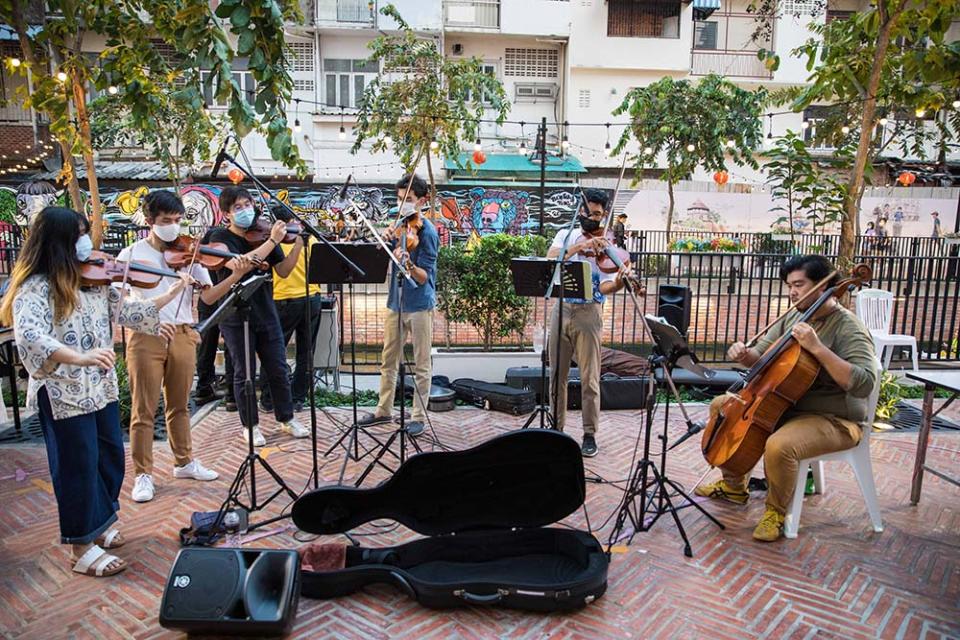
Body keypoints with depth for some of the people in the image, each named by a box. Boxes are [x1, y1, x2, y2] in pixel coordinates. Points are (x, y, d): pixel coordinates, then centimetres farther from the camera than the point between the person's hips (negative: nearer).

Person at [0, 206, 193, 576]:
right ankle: (83, 550, 21)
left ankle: (100, 526, 40)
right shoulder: (34, 289, -18)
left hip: (101, 389, 8)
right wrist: (79, 357, -48)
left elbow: (126, 311, 10)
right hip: (63, 397, -7)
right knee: (79, 469, 4)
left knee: (111, 458, 19)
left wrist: (172, 294, 1)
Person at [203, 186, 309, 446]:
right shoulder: (220, 237, -7)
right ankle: (250, 426, 20)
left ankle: (286, 419, 24)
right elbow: (239, 266, -26)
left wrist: (298, 243, -13)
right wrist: (272, 241, -27)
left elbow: (283, 271, 1)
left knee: (278, 370, 9)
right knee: (245, 373, 5)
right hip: (235, 316, -4)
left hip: (266, 313, 4)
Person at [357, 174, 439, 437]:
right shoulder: (400, 225, 8)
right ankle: (383, 411, 28)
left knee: (421, 365, 4)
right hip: (396, 302, 7)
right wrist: (386, 239, -8)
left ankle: (419, 416, 14)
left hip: (419, 305, -7)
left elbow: (423, 277, -17)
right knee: (388, 360, 15)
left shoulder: (427, 231, -12)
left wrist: (409, 265, -37)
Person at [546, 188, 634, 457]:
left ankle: (590, 435, 12)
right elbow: (550, 260, -11)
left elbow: (604, 287, -10)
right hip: (561, 309, 3)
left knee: (589, 379, -1)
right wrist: (578, 247, -24)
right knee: (557, 375, 10)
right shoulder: (566, 236, 9)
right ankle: (557, 428, 24)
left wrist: (618, 283, -32)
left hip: (589, 312, -3)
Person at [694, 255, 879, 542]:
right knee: (722, 406, 7)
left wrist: (817, 348, -36)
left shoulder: (848, 327, -19)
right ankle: (734, 486, 22)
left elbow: (863, 384, -31)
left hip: (833, 420, -8)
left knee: (779, 445, -36)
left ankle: (776, 512, -4)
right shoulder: (793, 318, 5)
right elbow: (762, 357, 10)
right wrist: (745, 355, -14)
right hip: (785, 405, 9)